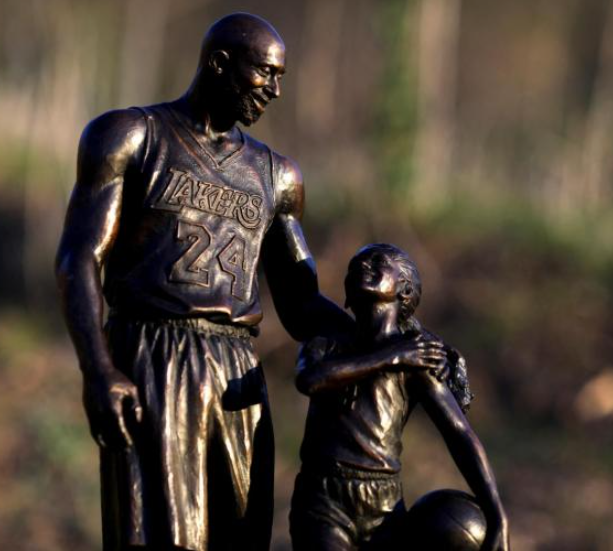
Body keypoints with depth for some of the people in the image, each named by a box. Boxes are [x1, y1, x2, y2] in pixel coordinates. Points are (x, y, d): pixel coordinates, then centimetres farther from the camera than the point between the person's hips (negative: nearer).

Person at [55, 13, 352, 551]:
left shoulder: (273, 175, 19)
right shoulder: (129, 136, 4)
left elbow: (302, 308, 19)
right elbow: (77, 261, -5)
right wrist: (98, 373, -21)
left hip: (238, 382, 5)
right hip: (147, 369, -5)